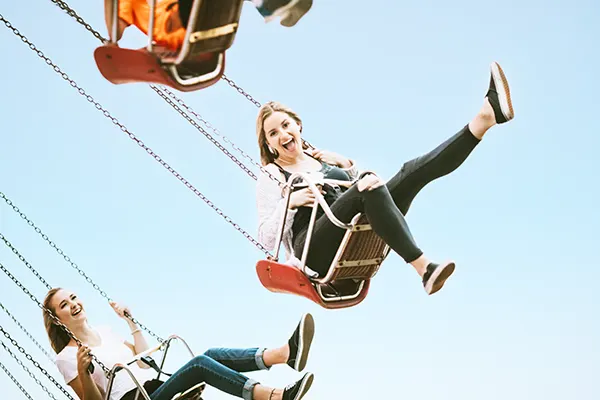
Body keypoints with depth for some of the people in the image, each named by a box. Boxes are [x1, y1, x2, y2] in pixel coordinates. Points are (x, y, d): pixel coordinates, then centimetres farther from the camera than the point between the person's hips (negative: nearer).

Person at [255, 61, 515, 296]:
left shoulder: (323, 158, 27)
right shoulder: (271, 177, 12)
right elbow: (266, 237, 2)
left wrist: (348, 165, 11)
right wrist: (290, 202, -12)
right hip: (317, 250, -5)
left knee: (412, 171, -15)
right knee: (368, 183, -32)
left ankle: (486, 117, -34)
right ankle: (423, 268, -47)